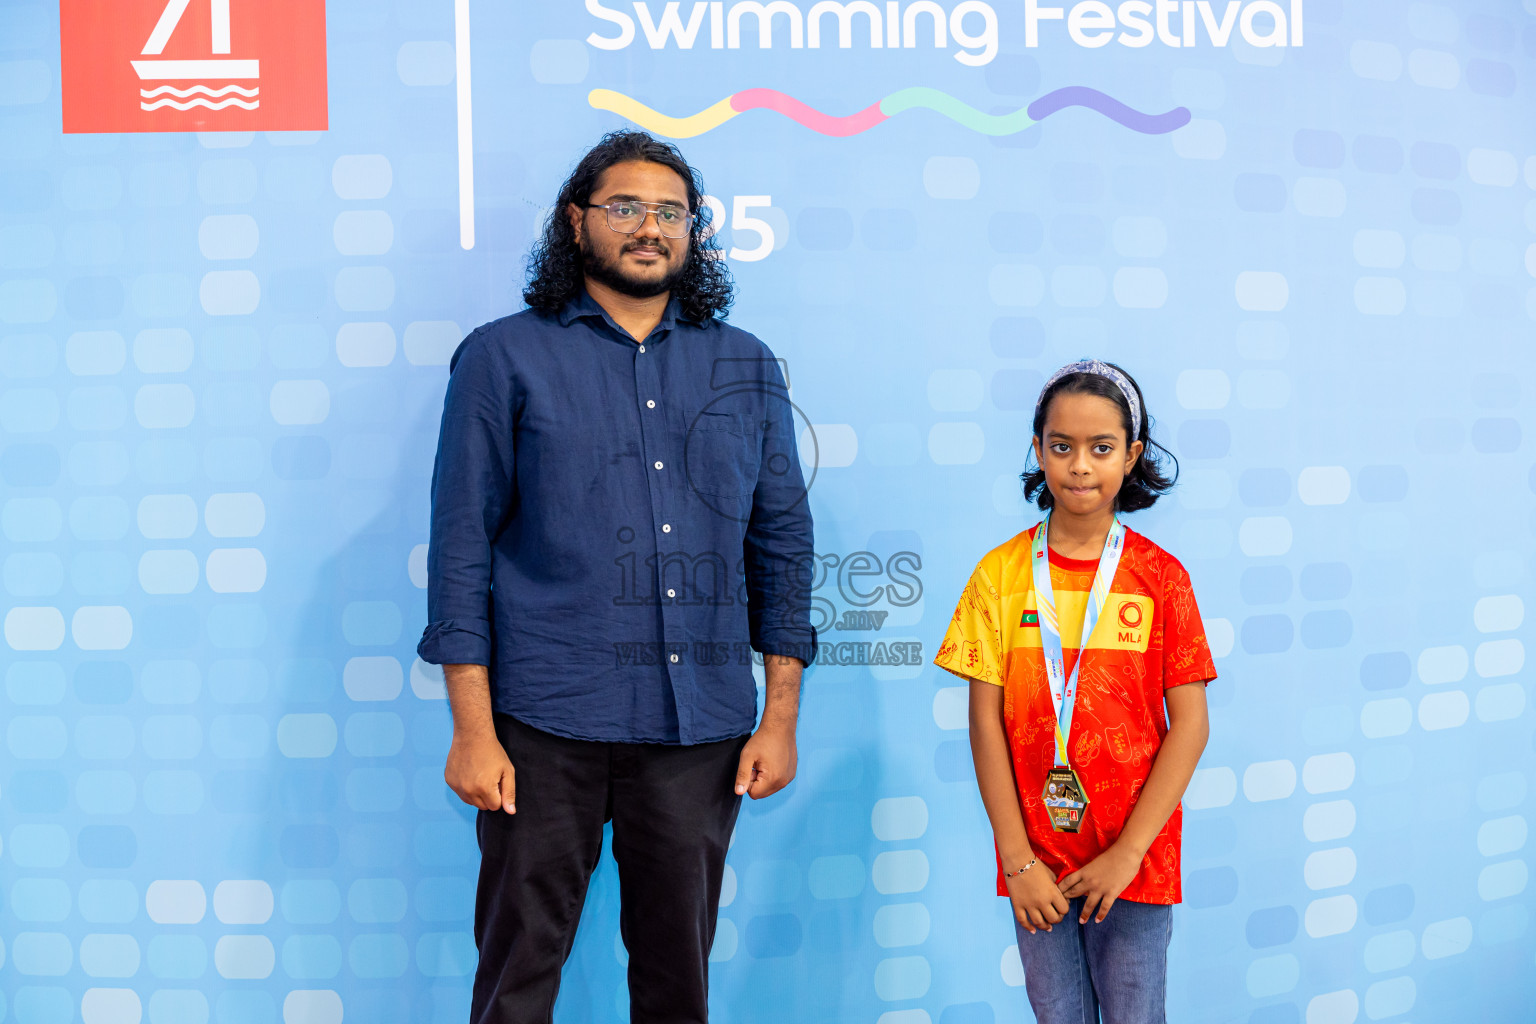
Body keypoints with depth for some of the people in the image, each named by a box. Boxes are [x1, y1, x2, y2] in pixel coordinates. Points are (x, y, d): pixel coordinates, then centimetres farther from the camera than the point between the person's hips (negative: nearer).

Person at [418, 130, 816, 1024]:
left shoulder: (747, 369, 12)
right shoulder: (504, 359, 3)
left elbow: (783, 544, 11)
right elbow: (462, 549, -1)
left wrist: (781, 717, 5)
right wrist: (472, 730, -7)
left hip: (702, 729, 3)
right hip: (547, 724, -2)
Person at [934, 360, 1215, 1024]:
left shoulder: (1159, 576, -3)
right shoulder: (1001, 573, -1)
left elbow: (1190, 725, -5)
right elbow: (986, 720, -3)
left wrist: (1128, 851, -10)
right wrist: (1017, 859, -7)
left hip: (1137, 862, -1)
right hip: (1037, 861, 1)